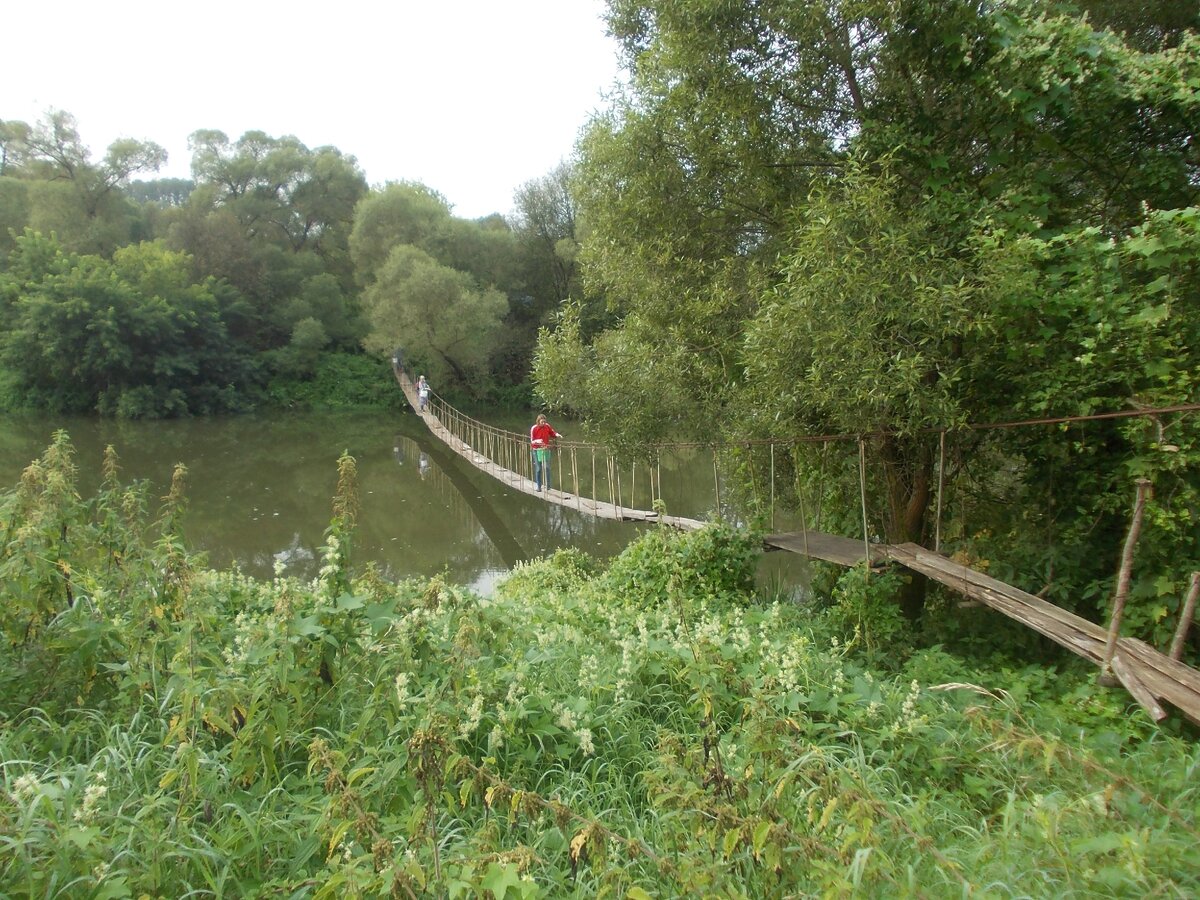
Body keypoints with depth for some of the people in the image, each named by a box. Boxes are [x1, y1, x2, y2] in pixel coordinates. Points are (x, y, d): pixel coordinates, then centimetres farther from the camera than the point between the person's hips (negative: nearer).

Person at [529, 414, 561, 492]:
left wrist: (557, 435, -11)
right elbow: (532, 441, -10)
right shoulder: (534, 428, -12)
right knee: (538, 469, 1)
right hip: (537, 450, -2)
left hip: (546, 449, 2)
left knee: (547, 467, -1)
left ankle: (548, 485, 9)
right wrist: (537, 441, -31)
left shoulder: (547, 426, -4)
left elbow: (552, 433, 11)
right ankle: (538, 486, 12)